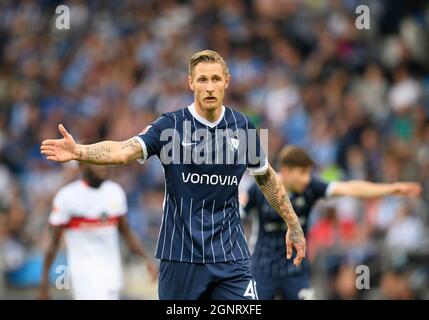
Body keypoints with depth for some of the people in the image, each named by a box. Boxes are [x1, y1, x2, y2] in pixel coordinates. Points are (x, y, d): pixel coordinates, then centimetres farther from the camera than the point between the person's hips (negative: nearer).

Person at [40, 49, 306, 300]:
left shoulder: (242, 126, 3)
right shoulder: (171, 126, -6)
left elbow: (266, 177, 18)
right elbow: (124, 150, -21)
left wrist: (293, 224, 19)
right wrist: (77, 151, -38)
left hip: (230, 256, 2)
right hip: (181, 255, -2)